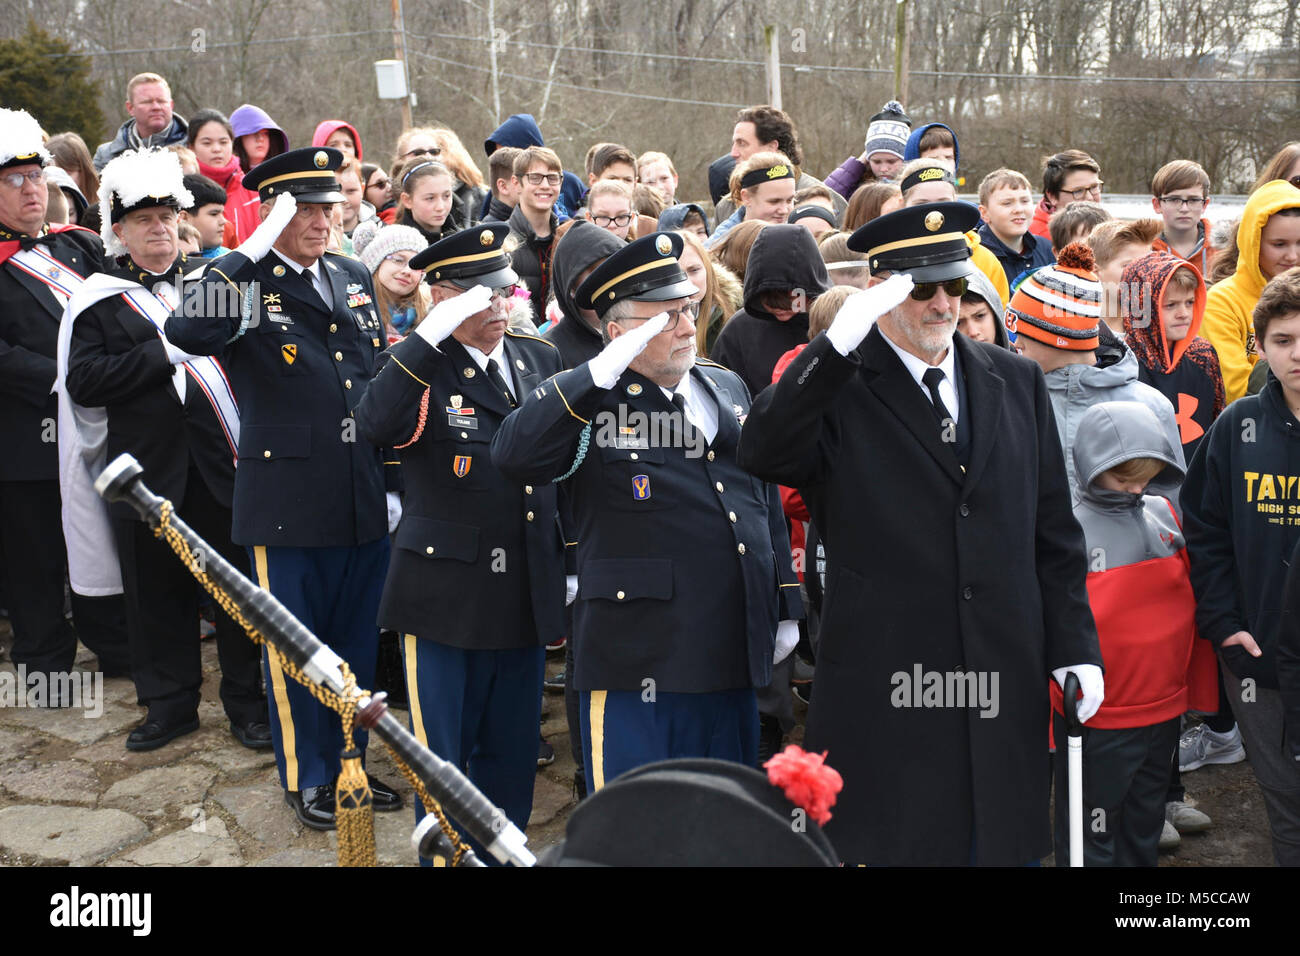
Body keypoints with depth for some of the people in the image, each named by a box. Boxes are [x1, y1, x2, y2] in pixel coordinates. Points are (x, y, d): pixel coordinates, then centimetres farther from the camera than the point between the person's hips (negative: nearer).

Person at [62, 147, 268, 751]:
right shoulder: (98, 301, 4)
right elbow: (84, 382, -8)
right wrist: (164, 351, -14)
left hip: (224, 460, 1)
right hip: (150, 469, 0)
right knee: (157, 589, 9)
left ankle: (247, 701, 20)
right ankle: (170, 703, 25)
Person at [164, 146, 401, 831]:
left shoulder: (354, 277, 11)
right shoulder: (241, 282, -7)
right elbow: (188, 333, -30)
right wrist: (252, 251, -28)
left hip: (364, 498, 6)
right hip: (288, 503, -5)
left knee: (357, 640, 16)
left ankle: (351, 762, 34)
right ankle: (306, 776, 26)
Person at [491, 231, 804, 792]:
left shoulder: (727, 386, 13)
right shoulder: (590, 402, -6)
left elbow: (766, 498, 19)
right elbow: (513, 457, -25)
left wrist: (786, 606, 18)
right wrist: (601, 371, -27)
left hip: (734, 655, 6)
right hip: (640, 660, -6)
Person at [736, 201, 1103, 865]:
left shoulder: (1016, 381, 10)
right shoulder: (837, 388, -3)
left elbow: (1053, 528, 12)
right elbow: (762, 455, -24)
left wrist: (1074, 646, 7)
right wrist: (837, 345, -31)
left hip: (1005, 682, 4)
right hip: (883, 689, -4)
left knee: (1004, 844, 13)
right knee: (890, 845, 7)